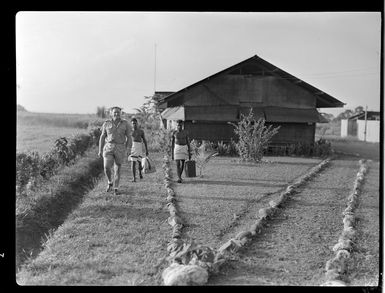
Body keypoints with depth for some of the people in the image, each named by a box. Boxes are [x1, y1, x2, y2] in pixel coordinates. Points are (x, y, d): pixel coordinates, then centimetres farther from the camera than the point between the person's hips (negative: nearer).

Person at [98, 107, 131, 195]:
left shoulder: (125, 123, -1)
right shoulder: (107, 123, 1)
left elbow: (128, 137, 2)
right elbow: (102, 137, 6)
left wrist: (127, 150, -4)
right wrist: (100, 150, 3)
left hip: (120, 148, 0)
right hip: (108, 148, 0)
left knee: (117, 169, 3)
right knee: (107, 167, -14)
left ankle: (115, 188, 17)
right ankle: (110, 182, 14)